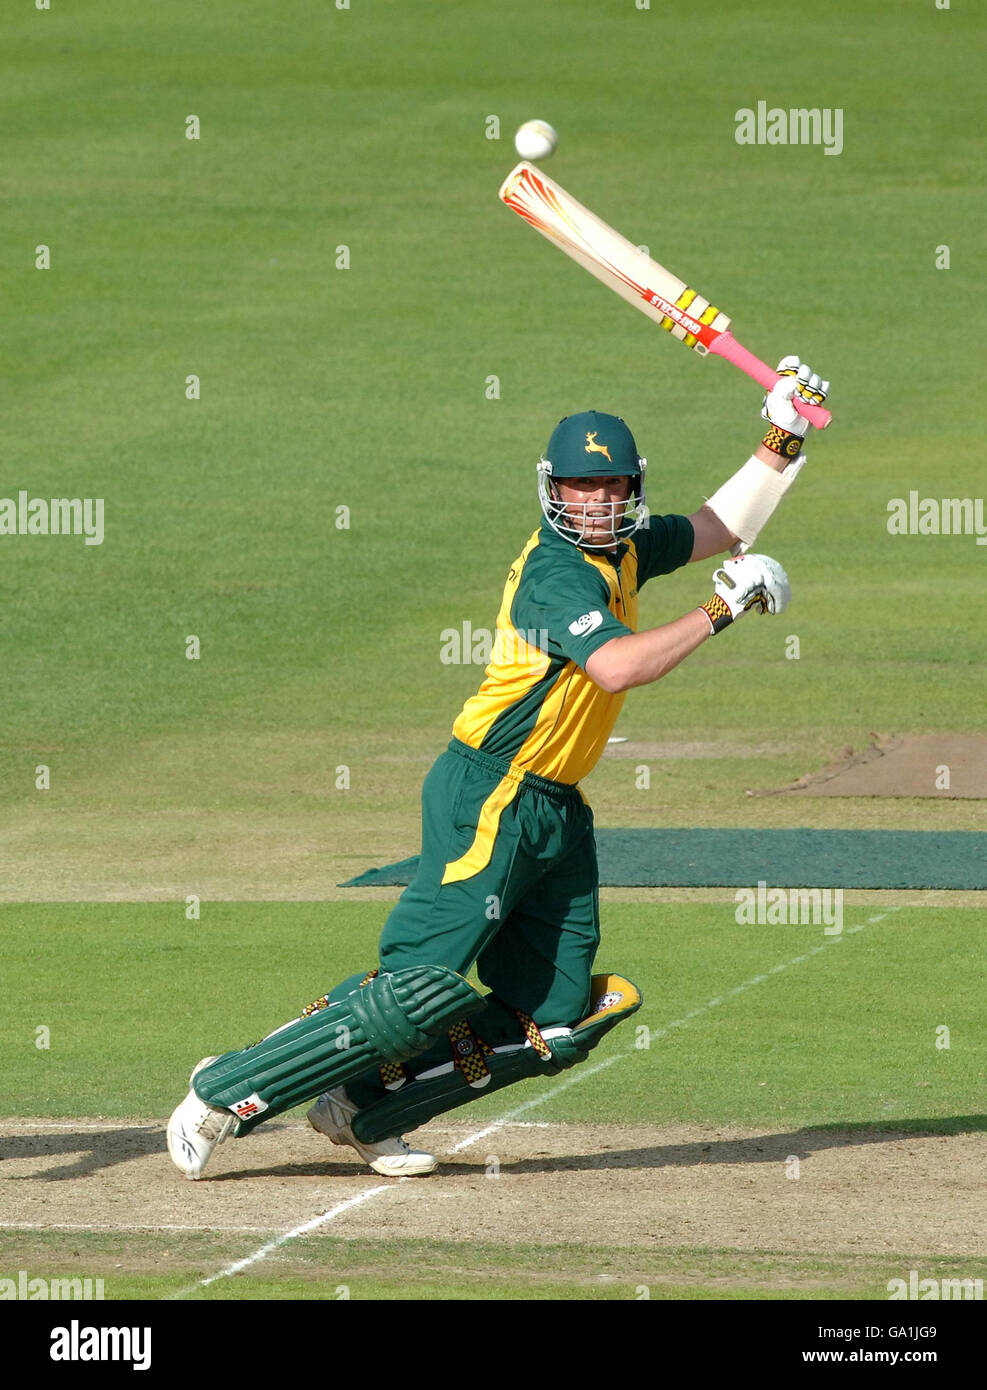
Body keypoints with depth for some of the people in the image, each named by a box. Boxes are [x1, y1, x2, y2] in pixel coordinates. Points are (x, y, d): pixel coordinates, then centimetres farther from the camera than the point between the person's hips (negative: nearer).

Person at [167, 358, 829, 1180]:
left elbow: (720, 529, 27)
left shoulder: (622, 552, 12)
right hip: (492, 797, -9)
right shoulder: (555, 571, -16)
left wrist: (781, 444, 17)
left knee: (554, 1025, 2)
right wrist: (719, 612, -19)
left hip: (556, 811, 9)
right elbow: (620, 667, -29)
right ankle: (226, 1094, -9)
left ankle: (362, 1110, 6)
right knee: (417, 990, -17)